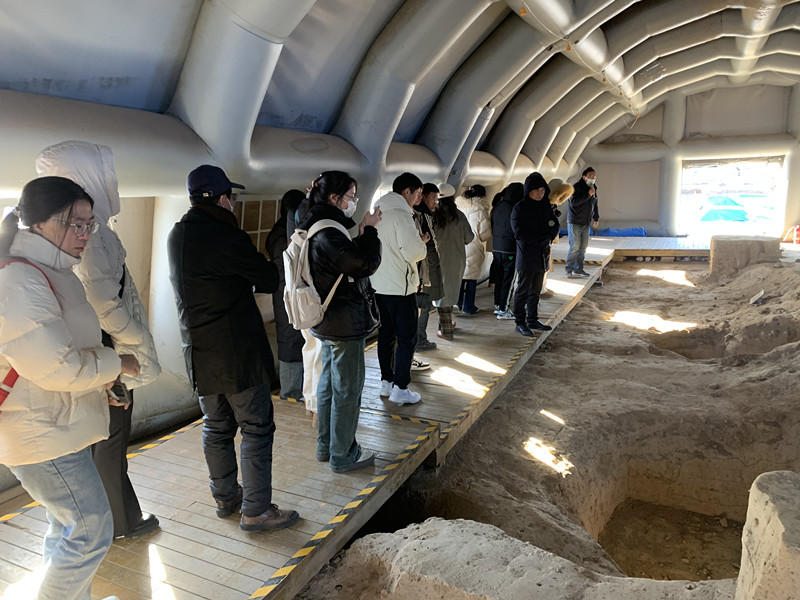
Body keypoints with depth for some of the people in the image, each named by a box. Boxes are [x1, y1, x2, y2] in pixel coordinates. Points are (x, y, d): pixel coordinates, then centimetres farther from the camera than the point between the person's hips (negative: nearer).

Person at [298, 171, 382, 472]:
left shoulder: (316, 227, 9)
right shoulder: (328, 232, -23)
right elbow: (366, 264, -24)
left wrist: (361, 232, 6)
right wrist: (369, 229, -12)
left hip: (327, 321, 10)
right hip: (345, 323, -10)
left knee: (329, 384, 19)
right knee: (347, 390, 2)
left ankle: (325, 446, 33)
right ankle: (342, 456, 15)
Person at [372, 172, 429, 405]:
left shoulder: (377, 213, 11)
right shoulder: (401, 215, -17)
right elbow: (413, 253, -20)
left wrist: (417, 241, 14)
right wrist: (422, 244, 0)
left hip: (378, 285, 9)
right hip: (400, 287, -9)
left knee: (386, 335, 15)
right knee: (407, 338, 1)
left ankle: (386, 382, 24)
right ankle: (400, 388, 5)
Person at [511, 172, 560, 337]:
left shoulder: (546, 205, 9)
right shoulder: (519, 209, -10)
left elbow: (555, 225, 9)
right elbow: (519, 233, -16)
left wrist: (548, 237, -12)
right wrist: (541, 239, -13)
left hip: (542, 255, 6)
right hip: (526, 256, -6)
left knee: (535, 291, 15)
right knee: (523, 291, 2)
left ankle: (533, 320, 26)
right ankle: (520, 323, 11)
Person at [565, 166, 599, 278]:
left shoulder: (593, 189, 12)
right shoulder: (577, 187, -12)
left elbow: (595, 205, 25)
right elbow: (573, 202, -26)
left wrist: (596, 218, 22)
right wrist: (588, 194, -27)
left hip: (586, 223, 8)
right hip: (575, 223, -8)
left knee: (583, 247, 9)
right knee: (575, 247, -9)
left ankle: (578, 269, 18)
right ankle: (569, 270, -1)